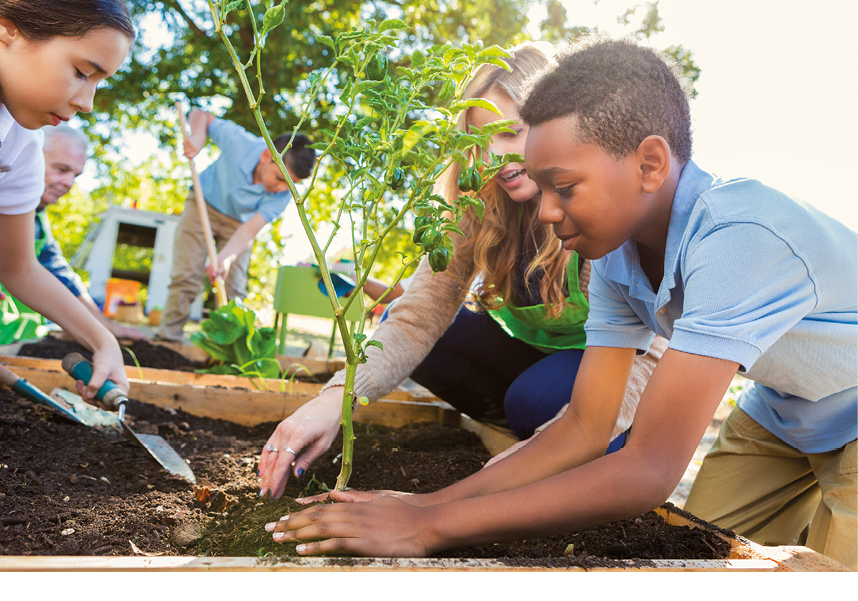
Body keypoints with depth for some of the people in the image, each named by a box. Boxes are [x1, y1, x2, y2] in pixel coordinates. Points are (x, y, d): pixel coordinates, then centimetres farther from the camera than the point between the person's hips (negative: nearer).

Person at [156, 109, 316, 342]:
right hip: (204, 203, -1)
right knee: (186, 277, -8)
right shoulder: (240, 142, -32)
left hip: (237, 221, 1)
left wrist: (226, 257, -53)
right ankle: (167, 337, -2)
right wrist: (198, 136, -36)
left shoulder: (282, 196, -28)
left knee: (234, 289, -5)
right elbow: (200, 115, -14)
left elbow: (249, 230, -36)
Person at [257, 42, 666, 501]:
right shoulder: (482, 209, -12)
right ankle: (531, 430, -1)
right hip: (533, 355, 5)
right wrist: (338, 395, -38)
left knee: (540, 398, -36)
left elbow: (659, 353, -28)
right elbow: (425, 308, -21)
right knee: (397, 323, -12)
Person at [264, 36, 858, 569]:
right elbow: (584, 430, -14)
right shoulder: (614, 259, -15)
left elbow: (650, 471, -44)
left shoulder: (738, 237, -41)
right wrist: (431, 502, -24)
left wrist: (431, 528, -42)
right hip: (776, 416, 5)